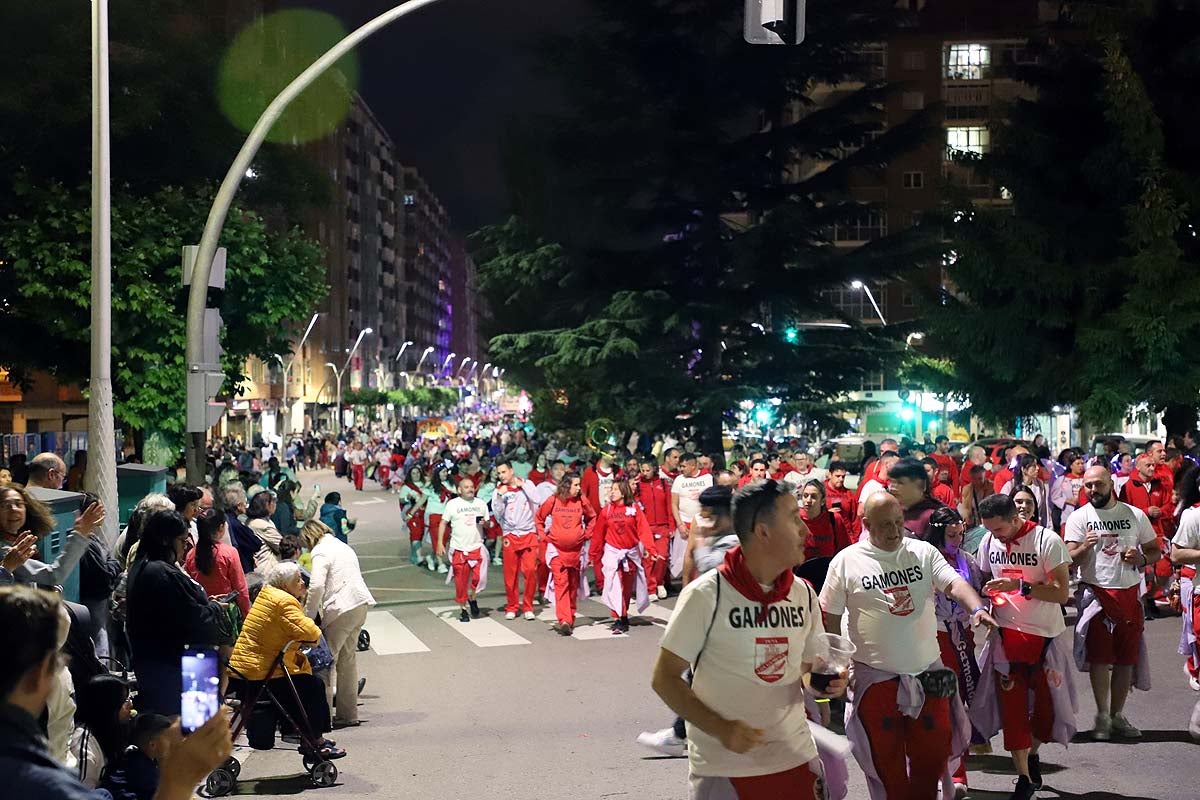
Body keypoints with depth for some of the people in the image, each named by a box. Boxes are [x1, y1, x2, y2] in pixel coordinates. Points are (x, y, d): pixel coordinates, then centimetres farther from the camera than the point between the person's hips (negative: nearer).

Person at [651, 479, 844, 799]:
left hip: (795, 758, 5)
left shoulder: (804, 595, 2)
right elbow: (664, 678, -10)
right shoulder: (706, 595, -14)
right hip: (723, 767, -5)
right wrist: (721, 728, -21)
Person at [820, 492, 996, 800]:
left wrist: (977, 608, -33)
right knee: (886, 758, 7)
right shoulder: (846, 561, -6)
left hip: (928, 671, 2)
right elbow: (829, 618, 0)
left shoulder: (924, 552, -1)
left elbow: (954, 584, -13)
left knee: (934, 752, 10)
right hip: (875, 676, -2)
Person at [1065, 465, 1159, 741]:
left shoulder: (1135, 515, 6)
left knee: (1126, 658, 5)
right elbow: (1069, 560, -6)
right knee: (1100, 657, -5)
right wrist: (1085, 547, -27)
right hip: (1096, 593, -2)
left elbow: (1155, 551, 13)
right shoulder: (1079, 518, 0)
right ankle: (1102, 717, 3)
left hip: (1130, 593, 3)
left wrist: (1142, 558, -9)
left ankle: (1117, 715, 15)